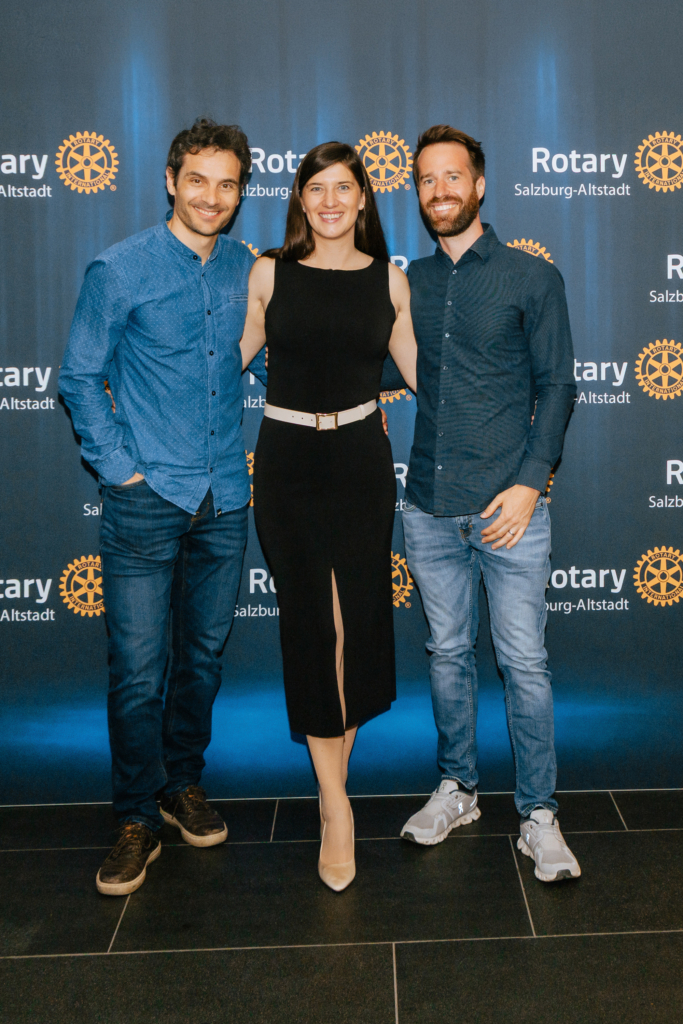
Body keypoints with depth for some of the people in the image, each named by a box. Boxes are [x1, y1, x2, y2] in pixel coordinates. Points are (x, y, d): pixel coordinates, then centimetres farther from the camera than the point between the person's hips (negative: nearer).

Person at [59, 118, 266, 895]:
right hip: (148, 498, -4)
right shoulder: (120, 269, -5)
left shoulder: (248, 270, 7)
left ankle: (183, 783, 35)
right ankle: (137, 821, 17)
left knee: (203, 654, 15)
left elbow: (269, 360, 19)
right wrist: (120, 467, -8)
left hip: (224, 497, 4)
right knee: (138, 670, -1)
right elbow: (80, 377, -1)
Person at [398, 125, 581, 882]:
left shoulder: (532, 277, 1)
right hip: (429, 507, 4)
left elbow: (556, 386, -2)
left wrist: (529, 482, -11)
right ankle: (457, 789, 30)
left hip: (508, 506, -3)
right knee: (448, 654, 14)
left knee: (524, 663, 1)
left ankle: (538, 814, 15)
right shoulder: (409, 283, 11)